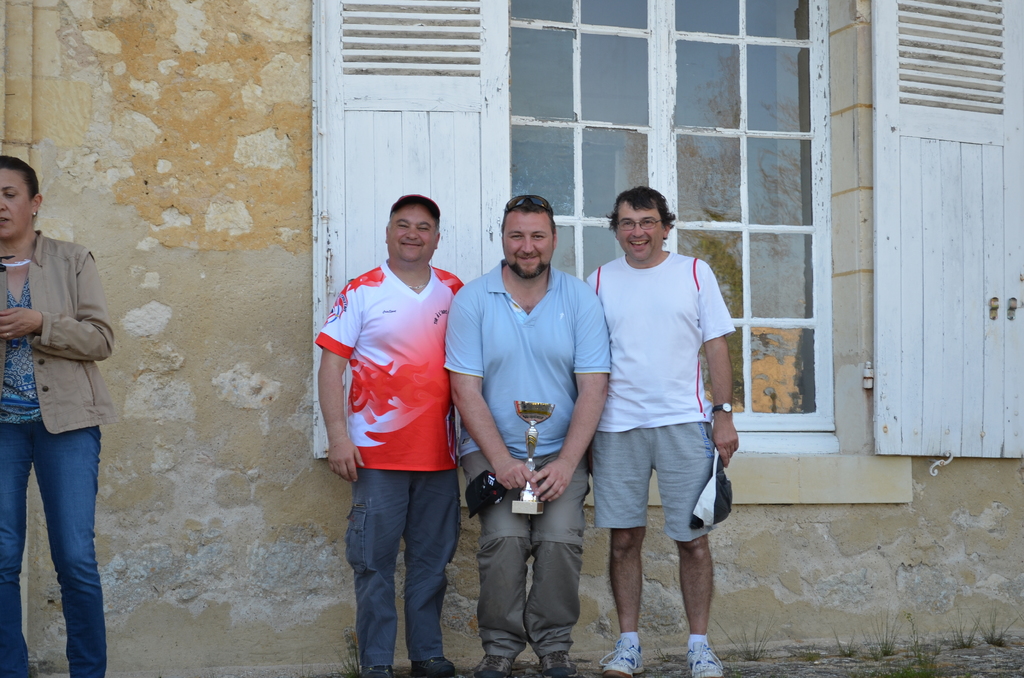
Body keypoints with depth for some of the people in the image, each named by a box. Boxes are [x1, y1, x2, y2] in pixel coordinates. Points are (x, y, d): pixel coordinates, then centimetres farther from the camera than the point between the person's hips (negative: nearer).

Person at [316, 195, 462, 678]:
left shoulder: (455, 292, 10)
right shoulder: (361, 292, 0)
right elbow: (331, 366, -2)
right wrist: (338, 437, -10)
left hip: (439, 453, 3)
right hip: (377, 454, -3)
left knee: (432, 558, 10)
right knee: (374, 561, 0)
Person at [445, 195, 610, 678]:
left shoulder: (580, 300, 2)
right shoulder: (471, 301, 0)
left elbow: (593, 388, -2)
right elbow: (465, 389, -5)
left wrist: (566, 464, -13)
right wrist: (502, 461, -15)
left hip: (561, 454, 1)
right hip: (492, 451, -1)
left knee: (560, 540, -18)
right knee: (504, 538, -20)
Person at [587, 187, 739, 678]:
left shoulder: (694, 273, 6)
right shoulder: (600, 280, 9)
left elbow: (716, 346, 5)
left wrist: (724, 414, -2)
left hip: (683, 421, -1)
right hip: (616, 425, 1)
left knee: (692, 539, 1)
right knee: (624, 538, 4)